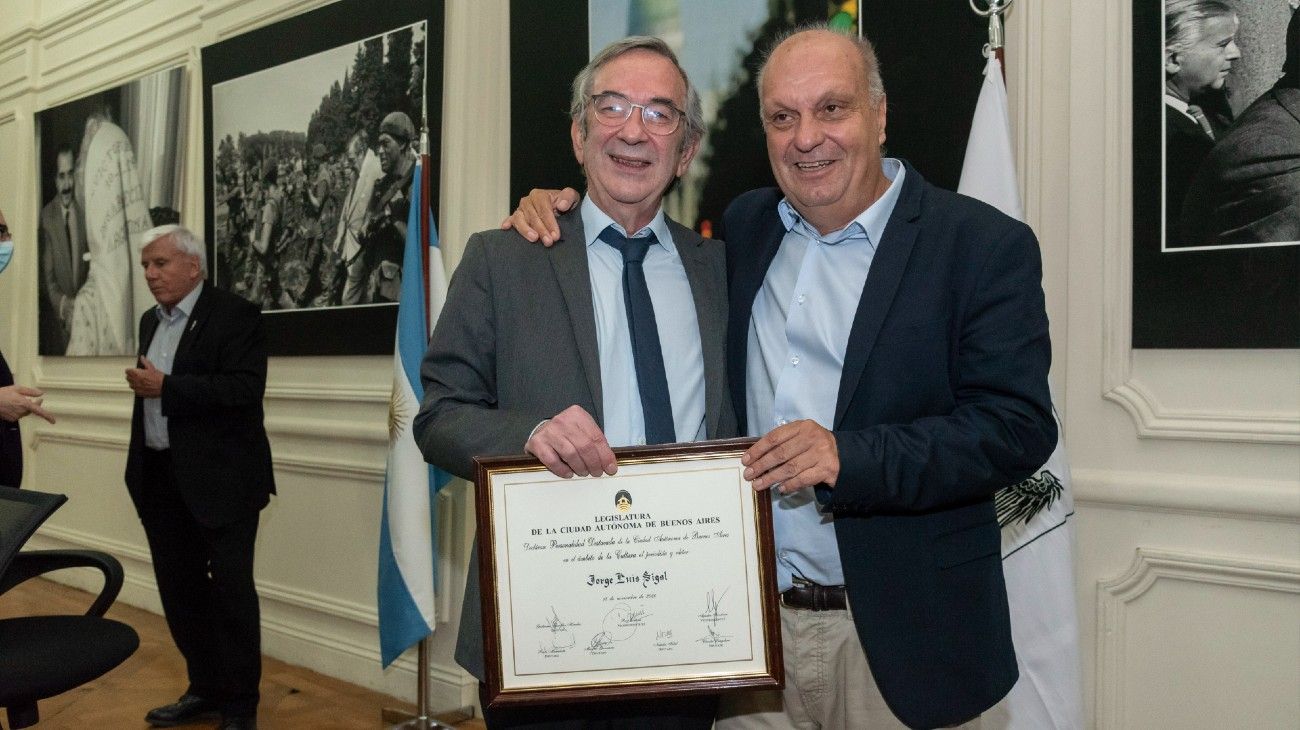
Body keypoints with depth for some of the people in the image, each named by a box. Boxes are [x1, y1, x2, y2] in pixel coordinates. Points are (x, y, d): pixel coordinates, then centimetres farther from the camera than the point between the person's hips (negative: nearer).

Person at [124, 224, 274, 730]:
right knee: (180, 589, 13)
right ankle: (205, 687, 27)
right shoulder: (151, 321, 15)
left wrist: (165, 387, -21)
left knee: (230, 589, -1)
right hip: (161, 479, 8)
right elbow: (153, 393, 20)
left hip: (219, 478, -8)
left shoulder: (235, 315, -10)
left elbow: (245, 390, -22)